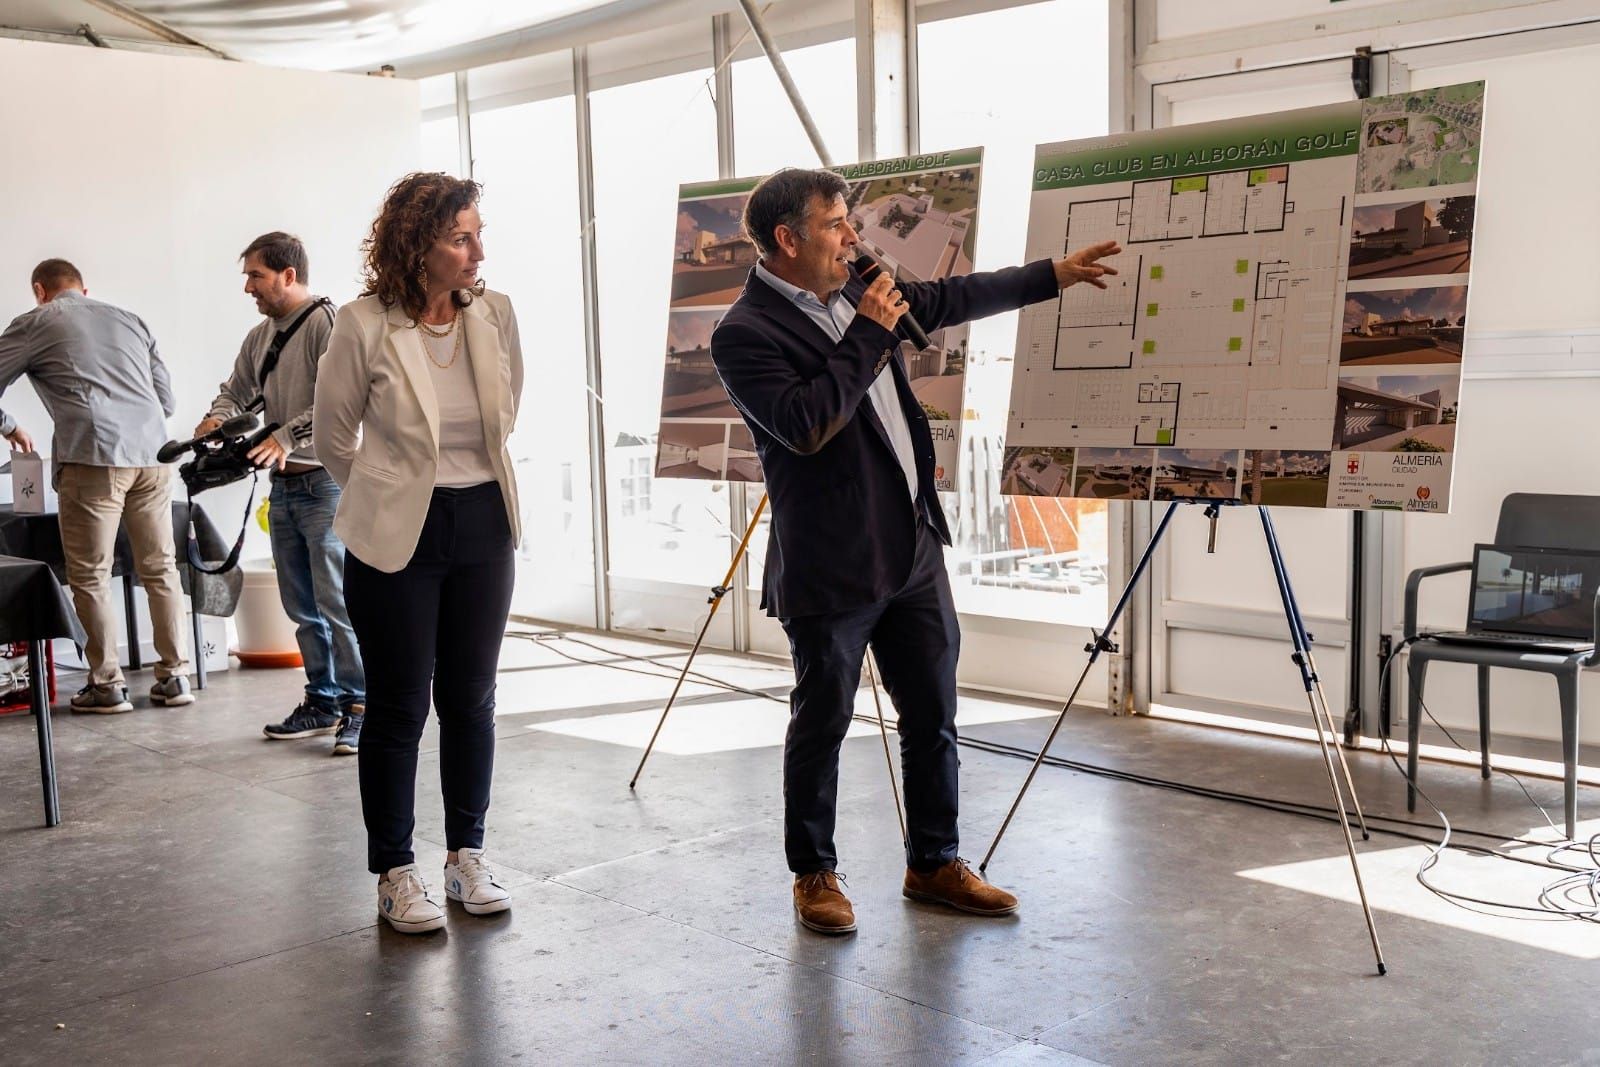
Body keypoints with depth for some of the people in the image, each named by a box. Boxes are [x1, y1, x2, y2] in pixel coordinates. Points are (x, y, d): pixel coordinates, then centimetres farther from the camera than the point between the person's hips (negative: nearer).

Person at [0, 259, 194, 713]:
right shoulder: (129, 319, 22)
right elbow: (166, 398, 23)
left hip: (93, 457, -4)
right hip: (151, 453, 4)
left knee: (90, 576, 4)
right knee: (160, 569, 10)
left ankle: (107, 684, 7)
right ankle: (174, 676, 12)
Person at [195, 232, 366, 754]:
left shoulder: (328, 324, -11)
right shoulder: (259, 338, 16)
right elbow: (237, 391, 22)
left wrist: (287, 437, -28)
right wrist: (217, 419, 0)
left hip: (326, 481, -9)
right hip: (284, 486, 9)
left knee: (338, 603, -9)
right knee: (302, 606, 12)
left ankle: (359, 706, -1)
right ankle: (323, 701, 21)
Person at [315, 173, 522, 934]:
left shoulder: (495, 314, -3)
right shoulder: (364, 327, -13)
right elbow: (333, 435, 2)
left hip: (483, 526, 4)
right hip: (395, 536, -3)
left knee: (471, 700, 12)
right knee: (397, 707, 5)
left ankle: (467, 857, 26)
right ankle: (395, 874, 18)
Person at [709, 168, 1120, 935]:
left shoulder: (853, 292, 10)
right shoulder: (744, 334, -14)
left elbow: (948, 299, 22)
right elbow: (806, 425, -26)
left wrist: (1056, 274, 24)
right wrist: (868, 335, -19)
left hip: (913, 547, 8)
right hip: (830, 568, -7)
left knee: (933, 716, 13)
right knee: (822, 725, 7)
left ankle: (934, 863, 28)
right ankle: (814, 874, 25)